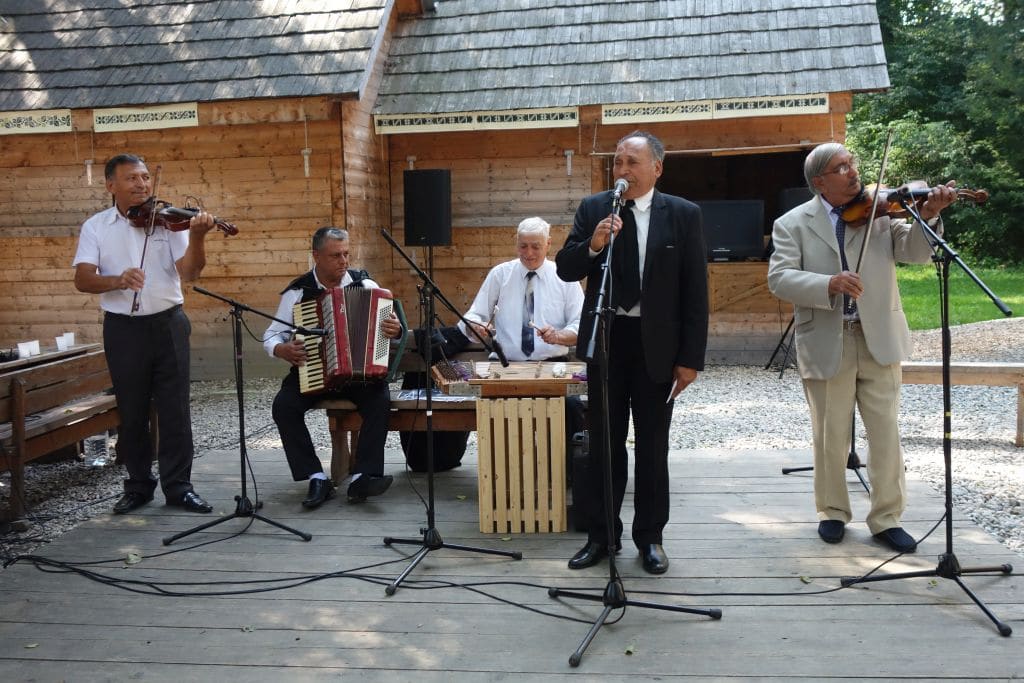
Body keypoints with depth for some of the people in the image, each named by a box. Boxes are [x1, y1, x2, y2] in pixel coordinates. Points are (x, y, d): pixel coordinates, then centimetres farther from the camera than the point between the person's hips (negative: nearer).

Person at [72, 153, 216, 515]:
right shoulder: (96, 227, 3)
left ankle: (179, 486, 11)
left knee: (175, 409, 2)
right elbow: (82, 280, -8)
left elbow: (188, 272, -10)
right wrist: (117, 280, -27)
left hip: (168, 324, 0)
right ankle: (138, 485, 23)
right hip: (123, 329, 1)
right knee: (132, 412, 9)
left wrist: (197, 237, -28)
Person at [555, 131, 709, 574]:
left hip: (657, 343, -1)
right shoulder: (593, 209, 2)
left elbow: (695, 291, -4)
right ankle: (601, 535, 21)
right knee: (604, 441, 10)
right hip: (605, 338, 2)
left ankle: (650, 537, 22)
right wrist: (592, 245, -22)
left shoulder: (683, 215, -2)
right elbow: (565, 270, -1)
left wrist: (691, 357, -7)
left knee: (652, 445, 9)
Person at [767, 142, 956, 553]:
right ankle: (832, 512, 28)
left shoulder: (879, 211, 5)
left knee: (886, 433, 6)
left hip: (878, 340, 2)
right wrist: (829, 284, -27)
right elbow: (779, 279, -12)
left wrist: (927, 217, -24)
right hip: (826, 345, -1)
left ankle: (886, 518, 19)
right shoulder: (792, 224, -1)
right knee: (830, 435, 10)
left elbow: (914, 253, -5)